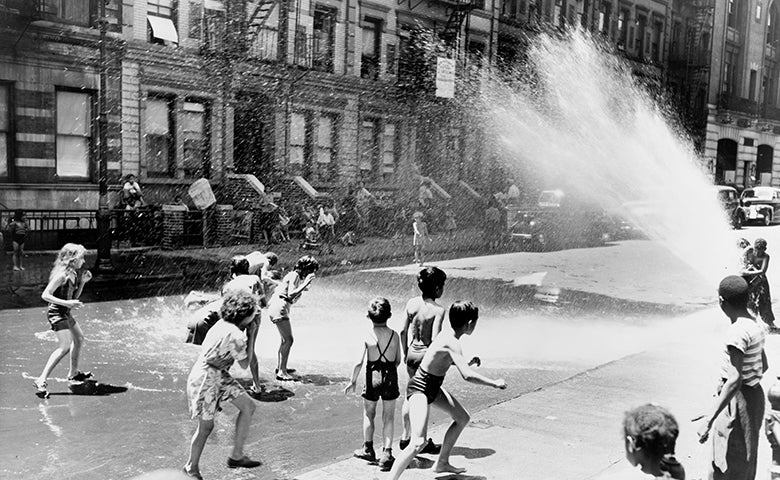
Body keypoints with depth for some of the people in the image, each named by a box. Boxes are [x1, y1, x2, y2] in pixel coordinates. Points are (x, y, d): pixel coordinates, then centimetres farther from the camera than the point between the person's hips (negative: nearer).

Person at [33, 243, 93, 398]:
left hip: (65, 313, 10)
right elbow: (45, 295, -22)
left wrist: (82, 282, 5)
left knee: (79, 338, 24)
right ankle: (41, 381, -23)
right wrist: (66, 303, -28)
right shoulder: (62, 275, -19)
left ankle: (73, 373, 40)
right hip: (56, 312, -10)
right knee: (64, 346, -20)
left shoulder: (73, 274, 9)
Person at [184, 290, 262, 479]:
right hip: (205, 378, -10)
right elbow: (244, 364, -13)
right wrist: (250, 337, -5)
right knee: (206, 426, 5)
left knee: (248, 407, 7)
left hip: (220, 375, 10)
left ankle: (236, 456, 15)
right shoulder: (236, 335, -25)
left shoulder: (223, 324, 0)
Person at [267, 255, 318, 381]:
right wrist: (305, 283, -21)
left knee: (285, 339, 22)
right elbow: (290, 295, -24)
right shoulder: (294, 276, -12)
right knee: (288, 340, -11)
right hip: (279, 308, -11)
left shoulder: (295, 275, 16)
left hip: (275, 306, 11)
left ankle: (280, 367, 32)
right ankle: (281, 373, -11)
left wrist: (304, 287, 14)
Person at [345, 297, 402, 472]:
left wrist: (352, 381, 1)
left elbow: (359, 362, -10)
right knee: (388, 417, 9)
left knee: (368, 414, 18)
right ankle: (387, 453, 4)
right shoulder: (395, 335, -4)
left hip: (373, 377, -1)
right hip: (391, 377, 1)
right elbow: (398, 360, 2)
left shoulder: (367, 336, -10)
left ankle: (368, 449, 30)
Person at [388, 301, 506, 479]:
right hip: (419, 389, -10)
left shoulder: (446, 335, 0)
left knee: (463, 418, 22)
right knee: (419, 443, -23)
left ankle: (442, 463, 36)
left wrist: (467, 362, 18)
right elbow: (467, 376, -38)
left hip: (433, 388, 11)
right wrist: (495, 383, -26)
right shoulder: (453, 344, -28)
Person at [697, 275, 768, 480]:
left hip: (739, 401, -9)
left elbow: (735, 380, -31)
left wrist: (709, 420, -33)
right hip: (754, 396, 9)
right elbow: (763, 366, 18)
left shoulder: (738, 332, -24)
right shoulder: (755, 325, 5)